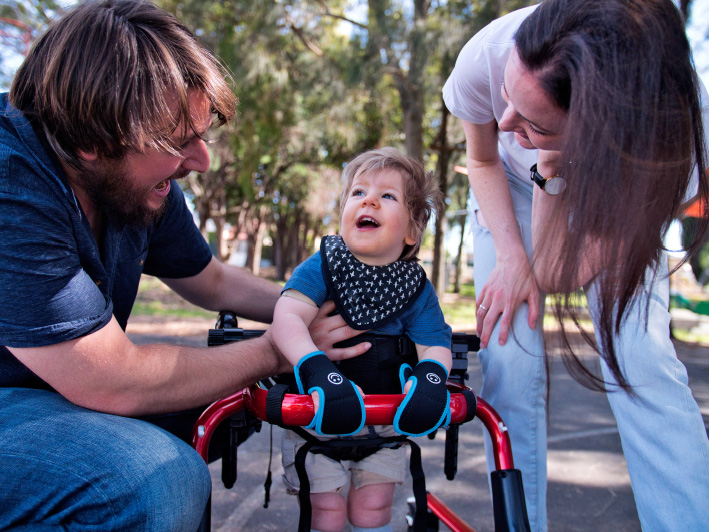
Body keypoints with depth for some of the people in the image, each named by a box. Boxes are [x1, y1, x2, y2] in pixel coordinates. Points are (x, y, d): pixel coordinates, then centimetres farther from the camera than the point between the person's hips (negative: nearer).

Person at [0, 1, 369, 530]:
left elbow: (213, 281, 12)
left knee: (230, 398, 5)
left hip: (63, 387, 8)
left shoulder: (141, 181, -5)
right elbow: (113, 381, -30)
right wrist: (278, 350, -19)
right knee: (161, 481, -30)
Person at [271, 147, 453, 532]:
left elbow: (434, 345, -9)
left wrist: (430, 374, -33)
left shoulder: (417, 289, -5)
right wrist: (316, 369, -44)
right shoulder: (322, 266, -12)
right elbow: (287, 316, -27)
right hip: (319, 416, -1)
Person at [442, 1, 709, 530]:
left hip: (616, 203, -1)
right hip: (514, 190, 1)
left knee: (642, 359, -21)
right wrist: (510, 256, -21)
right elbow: (484, 161, -10)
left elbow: (558, 273, -28)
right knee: (510, 361, -13)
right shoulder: (488, 55, -35)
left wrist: (554, 171, -41)